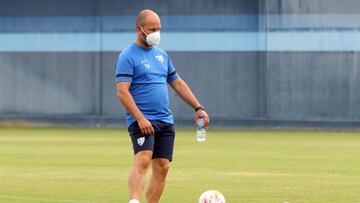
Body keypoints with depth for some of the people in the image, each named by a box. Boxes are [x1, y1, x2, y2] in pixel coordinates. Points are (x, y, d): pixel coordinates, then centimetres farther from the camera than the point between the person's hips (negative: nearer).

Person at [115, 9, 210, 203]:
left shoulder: (161, 54, 17)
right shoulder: (128, 56, -6)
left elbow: (178, 83, 25)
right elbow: (122, 92, -14)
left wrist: (198, 108, 18)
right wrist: (140, 118, -23)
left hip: (165, 121, 7)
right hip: (142, 121, -7)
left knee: (162, 167, 2)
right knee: (143, 160, -25)